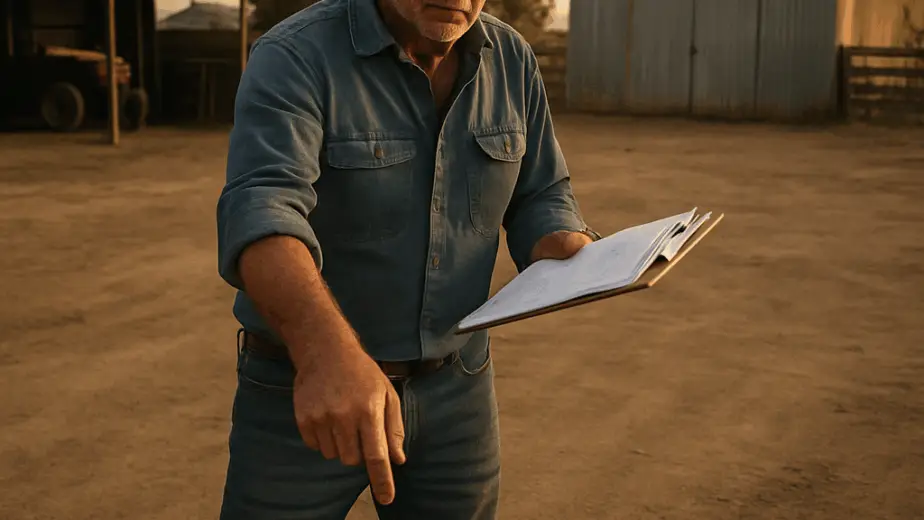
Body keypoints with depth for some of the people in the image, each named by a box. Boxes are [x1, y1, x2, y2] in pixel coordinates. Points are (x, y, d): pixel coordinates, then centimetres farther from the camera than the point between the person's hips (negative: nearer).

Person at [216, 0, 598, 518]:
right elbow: (262, 211, -31)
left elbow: (540, 196, 8)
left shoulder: (512, 60, 0)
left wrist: (576, 254, -15)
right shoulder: (296, 57, -16)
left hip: (456, 388, 4)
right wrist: (326, 350, -49)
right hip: (304, 386, -4)